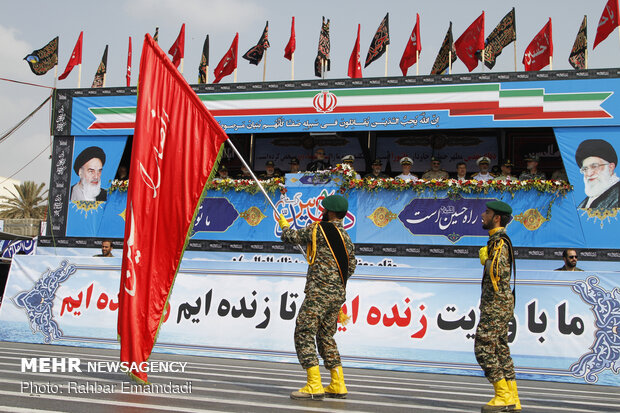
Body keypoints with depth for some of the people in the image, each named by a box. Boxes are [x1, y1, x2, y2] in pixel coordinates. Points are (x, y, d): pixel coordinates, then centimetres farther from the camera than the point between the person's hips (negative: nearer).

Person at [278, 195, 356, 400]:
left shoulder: (318, 229, -6)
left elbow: (291, 237, 4)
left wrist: (284, 225, 26)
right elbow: (350, 268, 18)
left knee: (304, 333, -6)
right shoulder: (347, 238, 14)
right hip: (338, 294, 8)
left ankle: (314, 386, -12)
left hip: (320, 291, -8)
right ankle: (337, 386, 14)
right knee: (326, 337, 16)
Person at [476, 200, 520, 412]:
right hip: (498, 305, 10)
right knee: (501, 349, 11)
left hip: (496, 305, -10)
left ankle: (504, 396, -6)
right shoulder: (497, 241, 17)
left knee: (483, 347, -9)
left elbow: (498, 273, -26)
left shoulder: (499, 242, -15)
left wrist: (485, 258, -13)